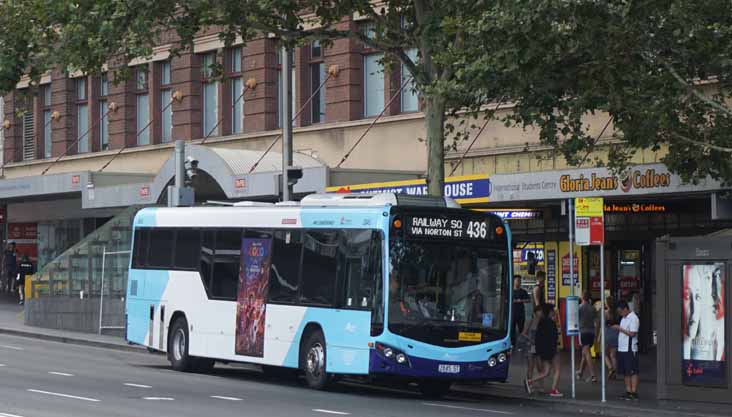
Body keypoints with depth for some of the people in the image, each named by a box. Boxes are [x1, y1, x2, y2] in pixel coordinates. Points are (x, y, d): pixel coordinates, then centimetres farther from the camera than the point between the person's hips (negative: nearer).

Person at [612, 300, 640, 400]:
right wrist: (617, 329, 6)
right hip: (622, 349, 9)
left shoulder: (633, 318, -11)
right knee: (625, 372, 10)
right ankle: (628, 391, 15)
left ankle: (634, 392, -3)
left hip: (630, 349, -9)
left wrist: (620, 328, -15)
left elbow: (632, 333, -18)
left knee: (632, 371, -5)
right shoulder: (624, 319, 17)